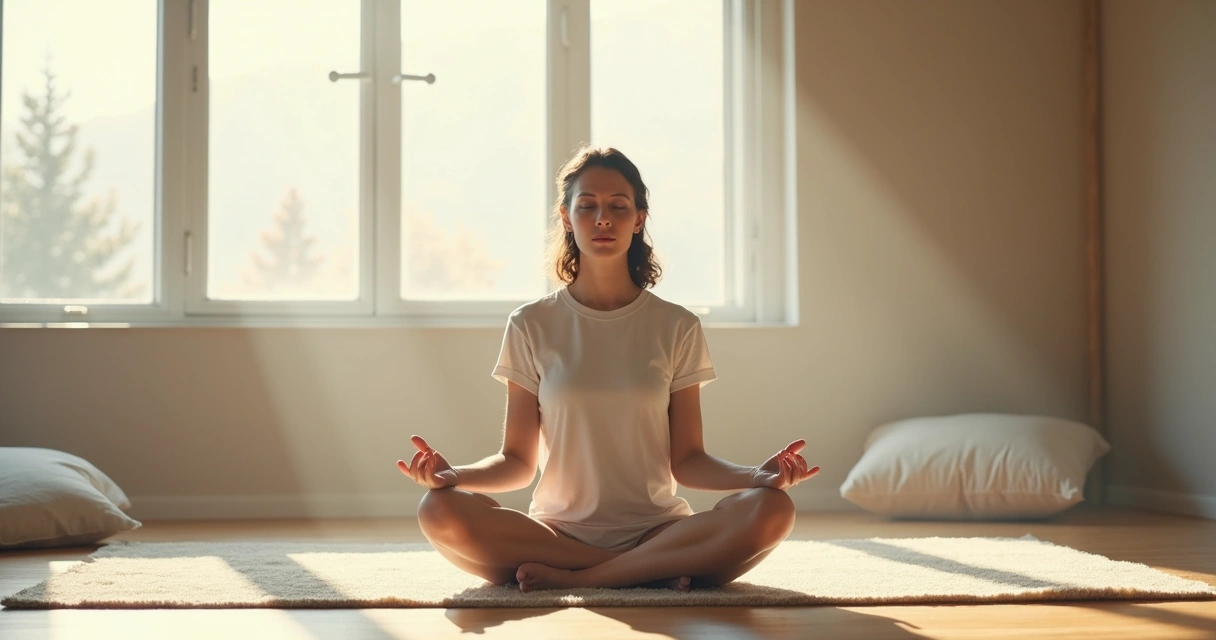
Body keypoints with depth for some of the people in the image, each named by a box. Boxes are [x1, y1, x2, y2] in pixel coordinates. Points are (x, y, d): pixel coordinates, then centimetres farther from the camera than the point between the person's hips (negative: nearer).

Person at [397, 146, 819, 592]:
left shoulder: (677, 328, 7)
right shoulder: (531, 326, 6)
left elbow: (686, 460, 4)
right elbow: (517, 461, 4)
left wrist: (758, 475, -16)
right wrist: (454, 474, -17)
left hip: (657, 529, 0)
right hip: (559, 530, 0)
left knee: (770, 510, -29)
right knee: (441, 510, -29)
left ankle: (570, 579, -22)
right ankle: (655, 571, -22)